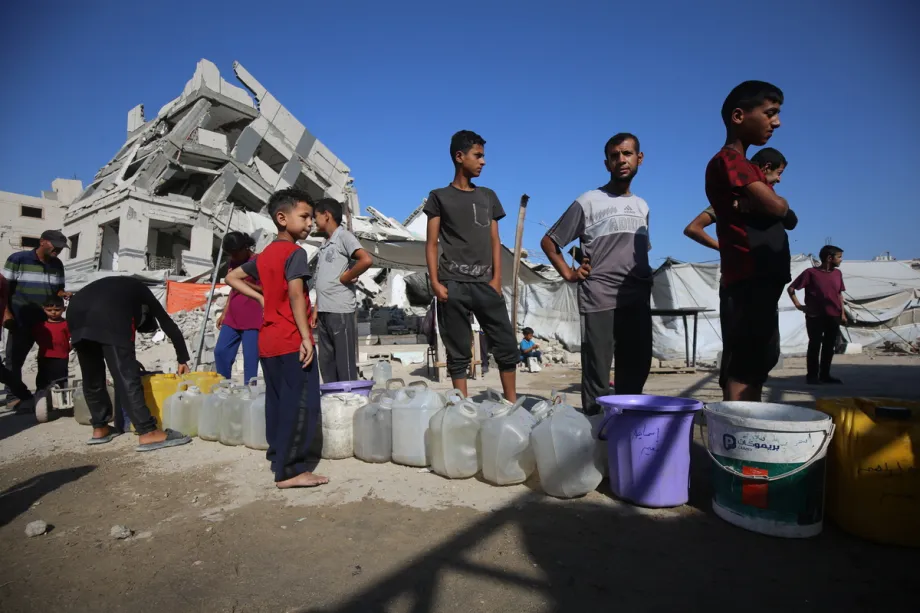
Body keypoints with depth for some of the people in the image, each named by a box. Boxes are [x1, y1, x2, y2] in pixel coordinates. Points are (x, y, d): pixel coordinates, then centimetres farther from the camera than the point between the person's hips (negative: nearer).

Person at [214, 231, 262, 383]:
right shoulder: (233, 262, 14)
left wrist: (243, 281, -20)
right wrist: (224, 313, 18)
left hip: (253, 321, -7)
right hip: (232, 319, 8)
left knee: (250, 359, -5)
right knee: (220, 352, 5)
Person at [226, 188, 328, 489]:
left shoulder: (264, 255, 15)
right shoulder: (295, 252, -10)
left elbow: (232, 277, 24)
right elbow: (295, 295, -20)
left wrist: (261, 297, 15)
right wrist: (306, 336, -20)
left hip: (267, 340, 9)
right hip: (292, 340, -9)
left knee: (278, 401, 16)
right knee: (301, 404, -7)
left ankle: (277, 454, 25)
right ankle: (289, 470, -6)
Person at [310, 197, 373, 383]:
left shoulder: (344, 236, -4)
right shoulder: (325, 244, 19)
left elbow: (367, 260, -20)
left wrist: (345, 277, -10)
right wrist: (316, 309, 14)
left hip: (340, 310, -8)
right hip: (325, 312, 8)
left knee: (345, 364, -3)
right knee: (326, 363, 11)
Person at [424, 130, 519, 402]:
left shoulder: (488, 196, 17)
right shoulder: (440, 197, 7)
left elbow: (495, 241, 13)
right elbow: (432, 243, 3)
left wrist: (497, 279, 1)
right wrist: (435, 282, -8)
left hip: (485, 284, 3)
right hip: (453, 285, -3)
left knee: (507, 346, 0)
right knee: (458, 353, 2)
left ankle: (512, 404, 12)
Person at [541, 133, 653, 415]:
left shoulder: (642, 206, 18)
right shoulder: (588, 202, 0)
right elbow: (548, 242, 3)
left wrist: (645, 278, 13)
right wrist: (568, 273, -4)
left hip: (638, 302, 6)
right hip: (599, 302, -5)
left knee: (636, 372, 8)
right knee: (597, 377, -3)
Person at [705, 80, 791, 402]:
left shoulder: (746, 168, 23)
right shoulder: (728, 160, -7)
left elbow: (785, 216, 20)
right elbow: (777, 207, -15)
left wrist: (761, 203, 0)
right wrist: (778, 201, 7)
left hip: (760, 282, 10)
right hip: (748, 283, -10)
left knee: (755, 369, 11)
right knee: (742, 373, -11)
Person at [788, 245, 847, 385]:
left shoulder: (837, 273, 9)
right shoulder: (810, 272, -8)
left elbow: (839, 295, 16)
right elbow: (791, 288, -4)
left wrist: (843, 314, 11)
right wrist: (798, 305, -9)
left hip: (834, 317, 5)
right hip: (815, 316, -5)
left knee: (829, 347, 9)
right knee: (814, 345, 0)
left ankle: (825, 375, 18)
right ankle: (812, 376, 6)